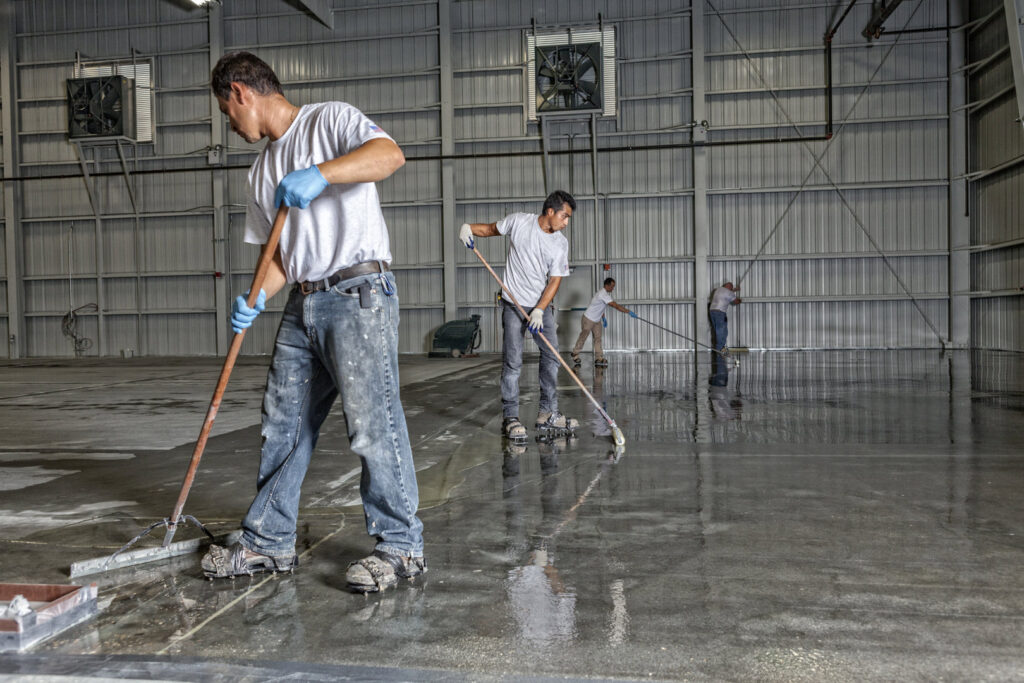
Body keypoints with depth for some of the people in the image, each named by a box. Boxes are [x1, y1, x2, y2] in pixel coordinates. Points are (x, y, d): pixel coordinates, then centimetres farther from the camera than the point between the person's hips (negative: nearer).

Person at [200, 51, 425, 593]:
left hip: (358, 294, -8)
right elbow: (282, 254, 19)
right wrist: (256, 301, 1)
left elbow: (390, 154, -18)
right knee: (282, 425, 10)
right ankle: (268, 542, 23)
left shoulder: (329, 120, 1)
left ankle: (400, 546, 3)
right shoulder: (261, 172, 22)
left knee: (372, 423, -9)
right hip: (303, 305, 8)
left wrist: (320, 173, -31)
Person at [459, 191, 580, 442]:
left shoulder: (561, 243, -2)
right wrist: (468, 227, -11)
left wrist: (539, 310, -17)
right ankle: (510, 417, 0)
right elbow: (491, 229, 9)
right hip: (514, 303, -3)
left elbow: (554, 281, -5)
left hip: (542, 305, 4)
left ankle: (547, 414, 10)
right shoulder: (518, 221, -7)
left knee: (551, 356, 1)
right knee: (513, 361, -7)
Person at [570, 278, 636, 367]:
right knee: (583, 337, 6)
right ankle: (575, 353, 25)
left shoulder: (606, 293, 2)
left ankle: (599, 358, -7)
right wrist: (629, 312, -35)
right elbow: (616, 306, -36)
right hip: (588, 319, -8)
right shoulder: (603, 294, -30)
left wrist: (603, 318, 15)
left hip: (597, 320, 8)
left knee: (598, 338, -2)